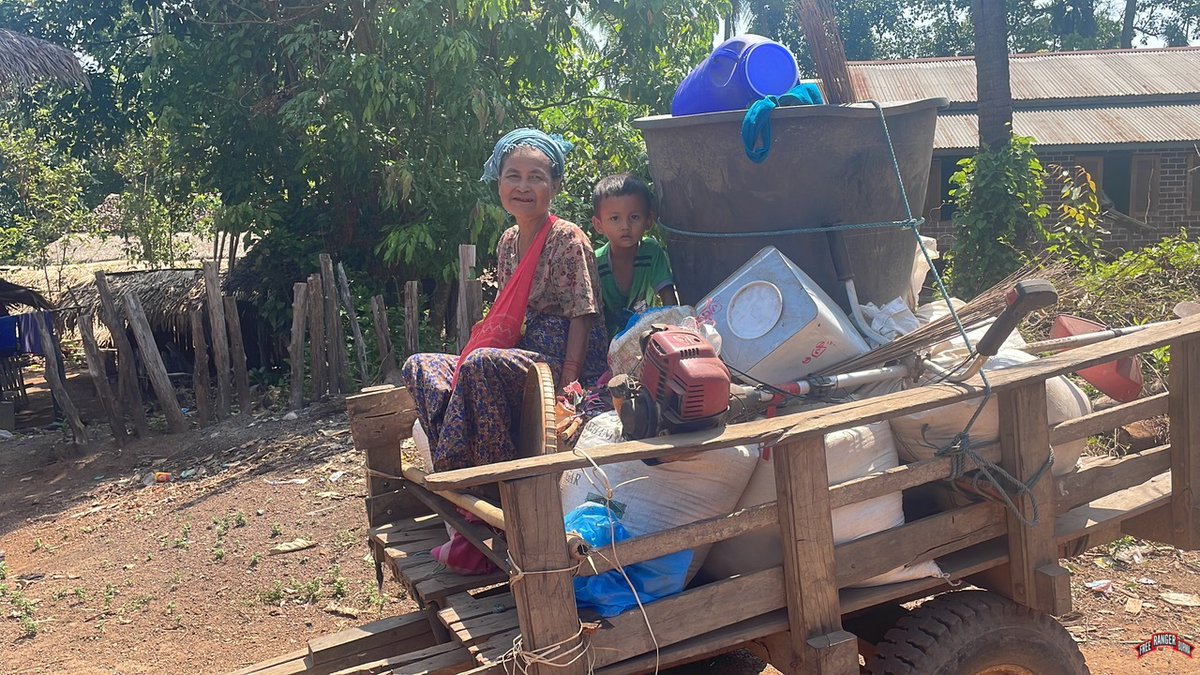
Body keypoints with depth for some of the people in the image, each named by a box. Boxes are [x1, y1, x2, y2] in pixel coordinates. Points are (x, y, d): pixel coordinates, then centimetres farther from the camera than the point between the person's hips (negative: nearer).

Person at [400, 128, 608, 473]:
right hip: (514, 359, 8)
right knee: (418, 367, -4)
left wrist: (567, 387, -24)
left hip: (559, 363, -8)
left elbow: (580, 318, -14)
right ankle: (458, 461, -11)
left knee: (480, 363, -34)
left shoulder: (567, 239, -9)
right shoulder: (508, 242, 13)